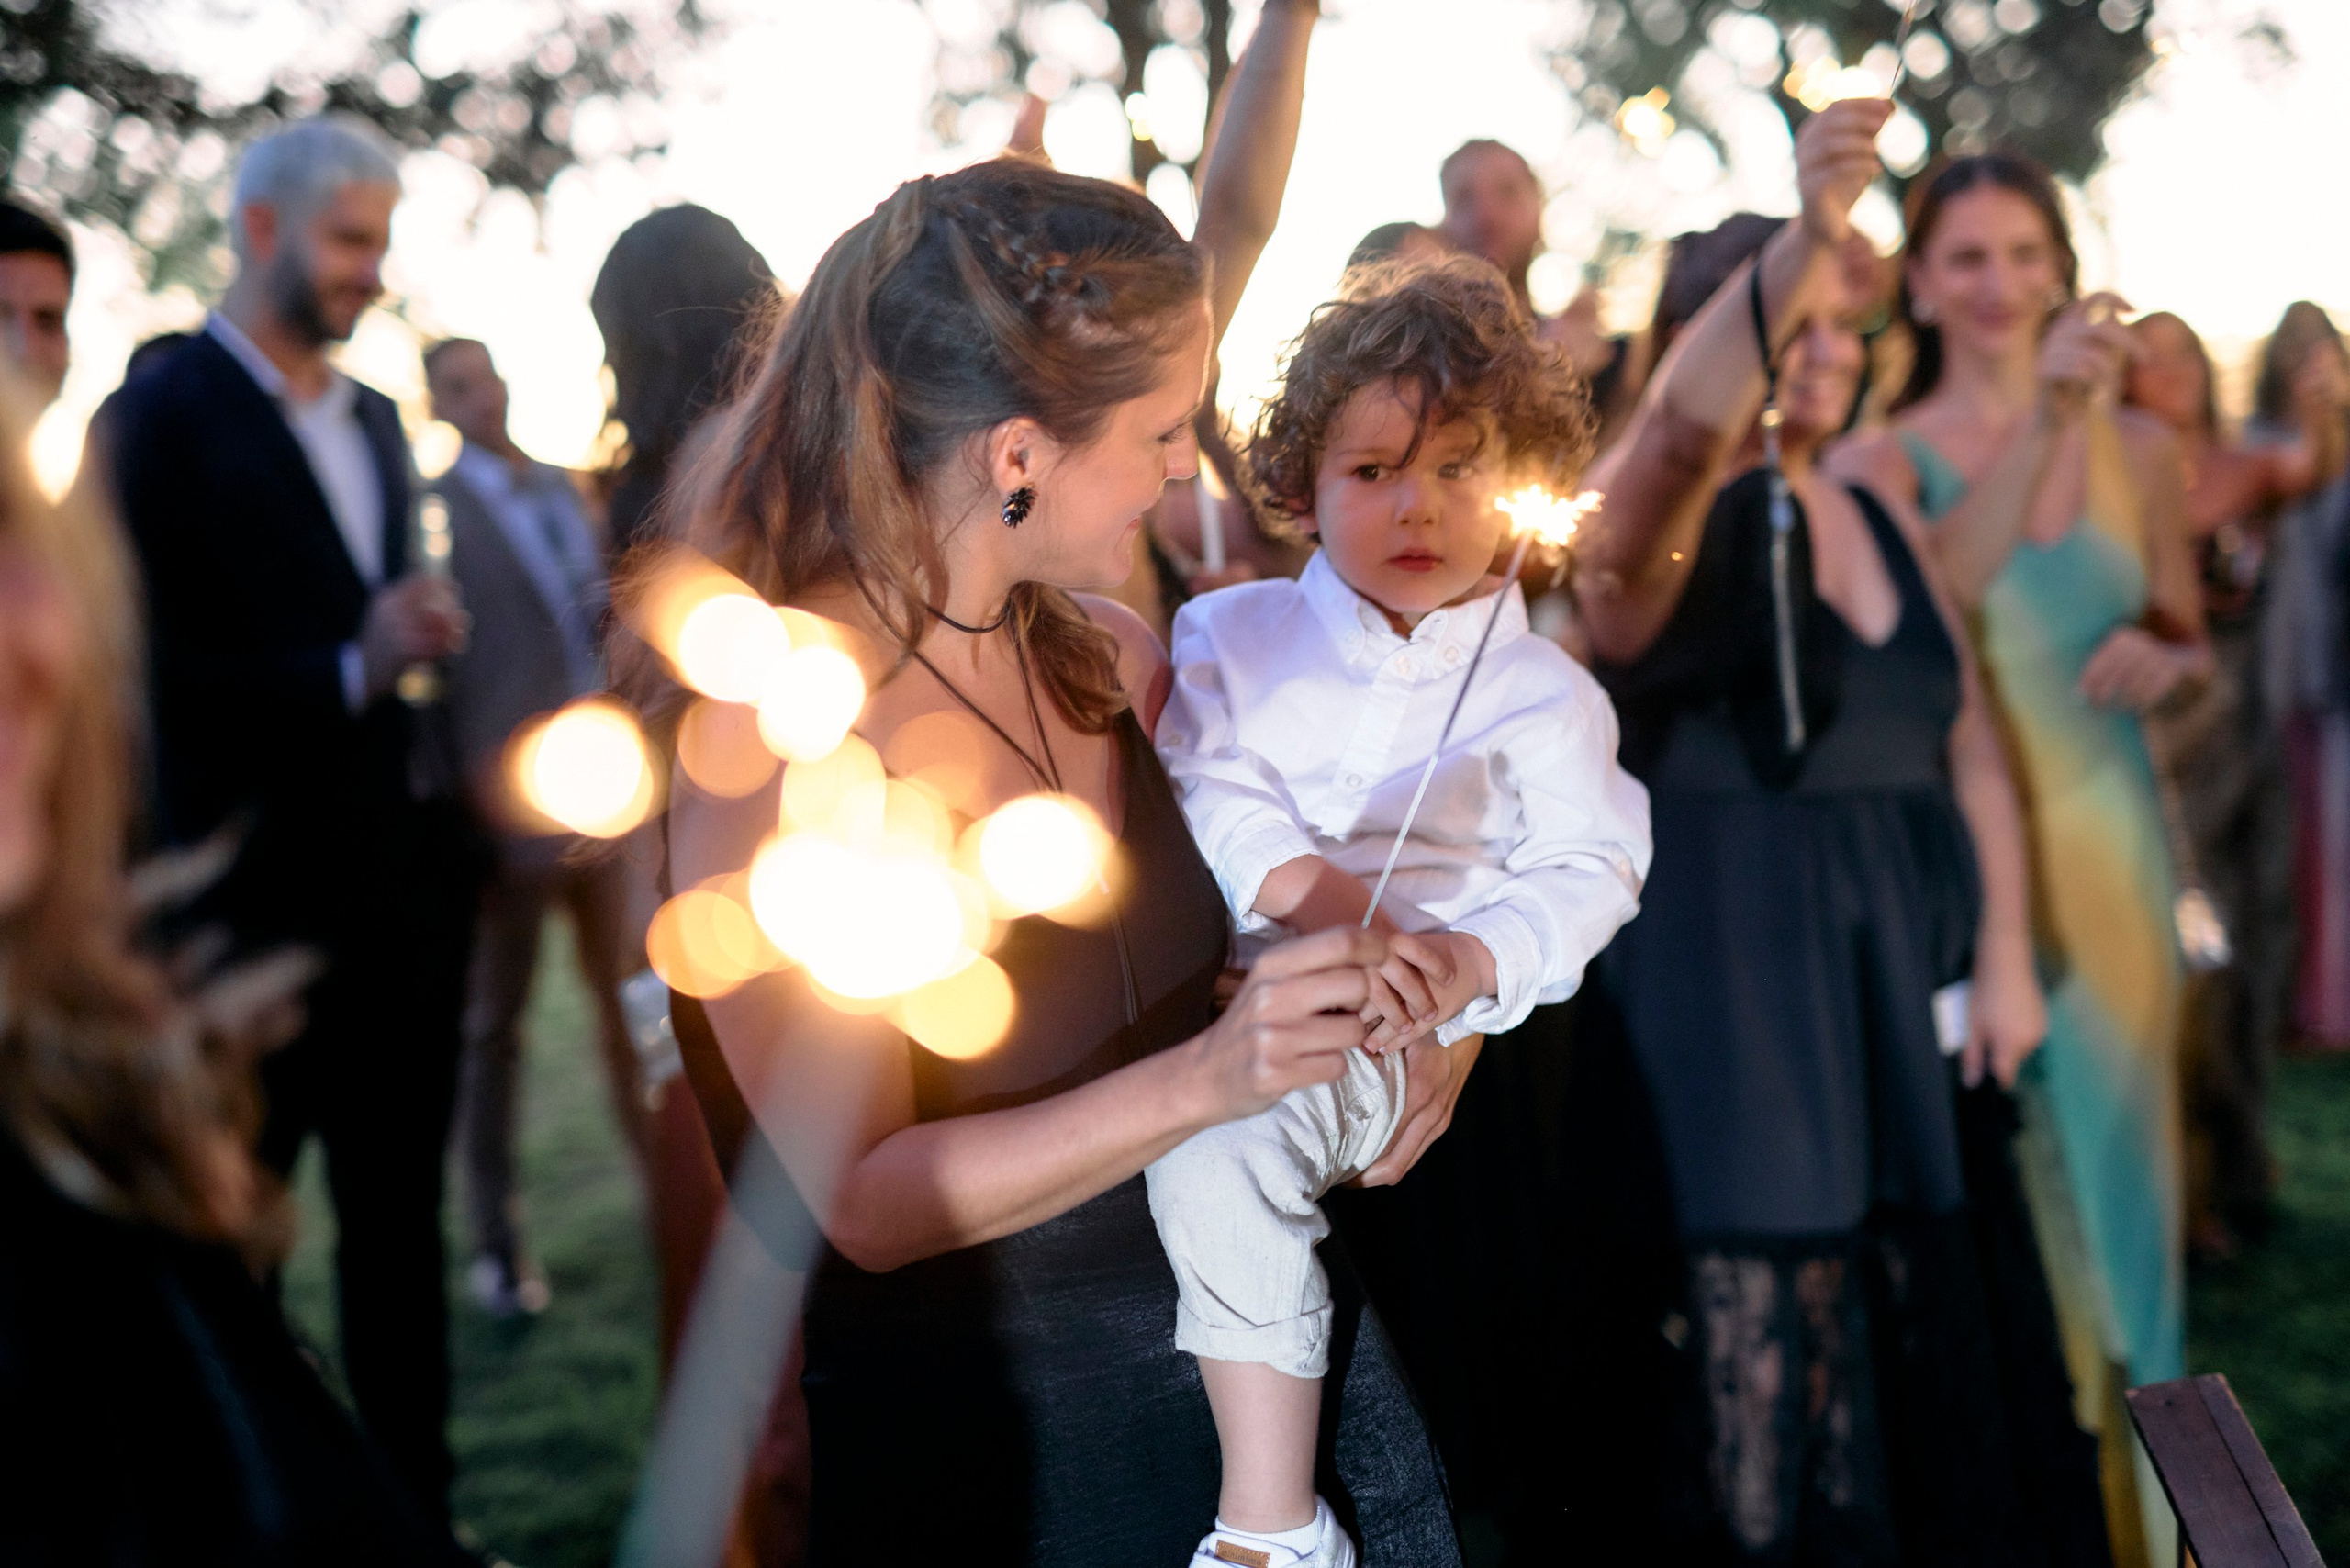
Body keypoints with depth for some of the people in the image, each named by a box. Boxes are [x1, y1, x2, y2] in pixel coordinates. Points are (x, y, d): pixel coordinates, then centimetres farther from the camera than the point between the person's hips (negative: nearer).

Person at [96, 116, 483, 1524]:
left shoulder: (376, 419, 14)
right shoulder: (162, 418, -8)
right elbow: (145, 668, -15)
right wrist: (351, 669, -23)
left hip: (407, 880, 6)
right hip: (259, 896, -6)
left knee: (400, 1220, 13)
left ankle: (415, 1509, 23)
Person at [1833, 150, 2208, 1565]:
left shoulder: (2138, 448, 6)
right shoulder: (1881, 461, -1)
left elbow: (2191, 642, 15)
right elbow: (1924, 606, -21)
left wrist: (2164, 662, -8)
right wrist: (2044, 417, -28)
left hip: (2104, 837, 2)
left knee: (2107, 1142, 7)